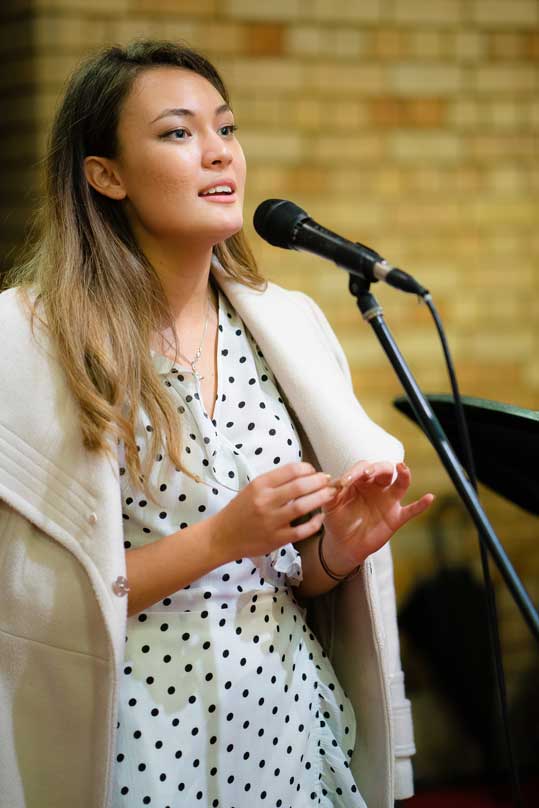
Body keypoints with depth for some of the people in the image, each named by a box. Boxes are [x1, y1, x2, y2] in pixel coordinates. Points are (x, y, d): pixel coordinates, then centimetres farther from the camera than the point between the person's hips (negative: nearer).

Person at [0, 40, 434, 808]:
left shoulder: (290, 325, 3)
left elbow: (299, 579, 12)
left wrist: (338, 547, -9)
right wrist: (218, 539, -20)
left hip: (298, 720, 5)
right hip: (148, 743, -5)